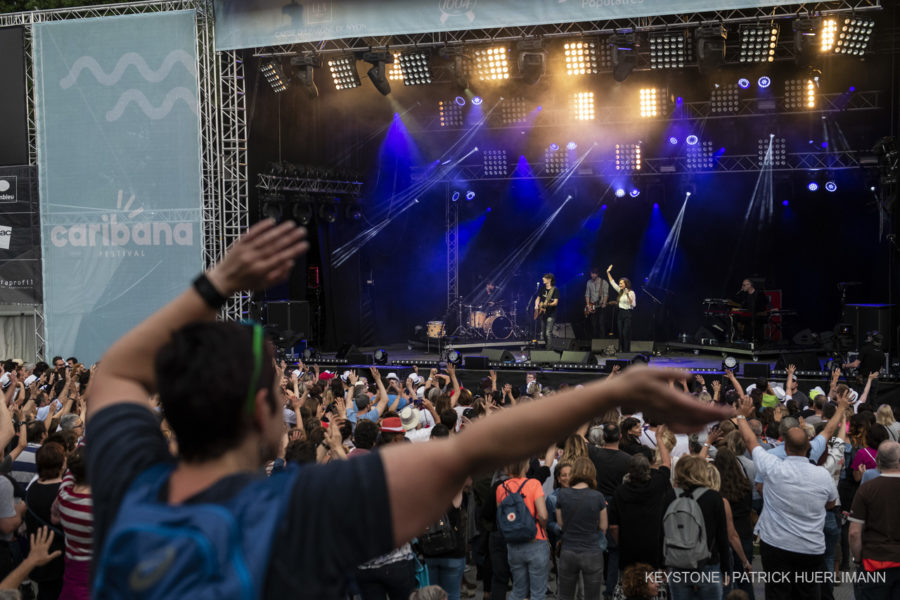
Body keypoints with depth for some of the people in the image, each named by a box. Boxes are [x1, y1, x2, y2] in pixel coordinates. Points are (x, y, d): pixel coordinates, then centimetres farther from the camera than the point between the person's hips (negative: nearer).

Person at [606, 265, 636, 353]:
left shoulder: (631, 292, -7)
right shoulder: (620, 291, 11)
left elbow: (633, 305, -12)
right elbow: (612, 282, 16)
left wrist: (628, 296, -23)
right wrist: (608, 272, 13)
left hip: (628, 314, -6)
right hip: (620, 313, 6)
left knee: (626, 334, -8)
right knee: (620, 334, 6)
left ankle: (626, 352, -3)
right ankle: (621, 351, 11)